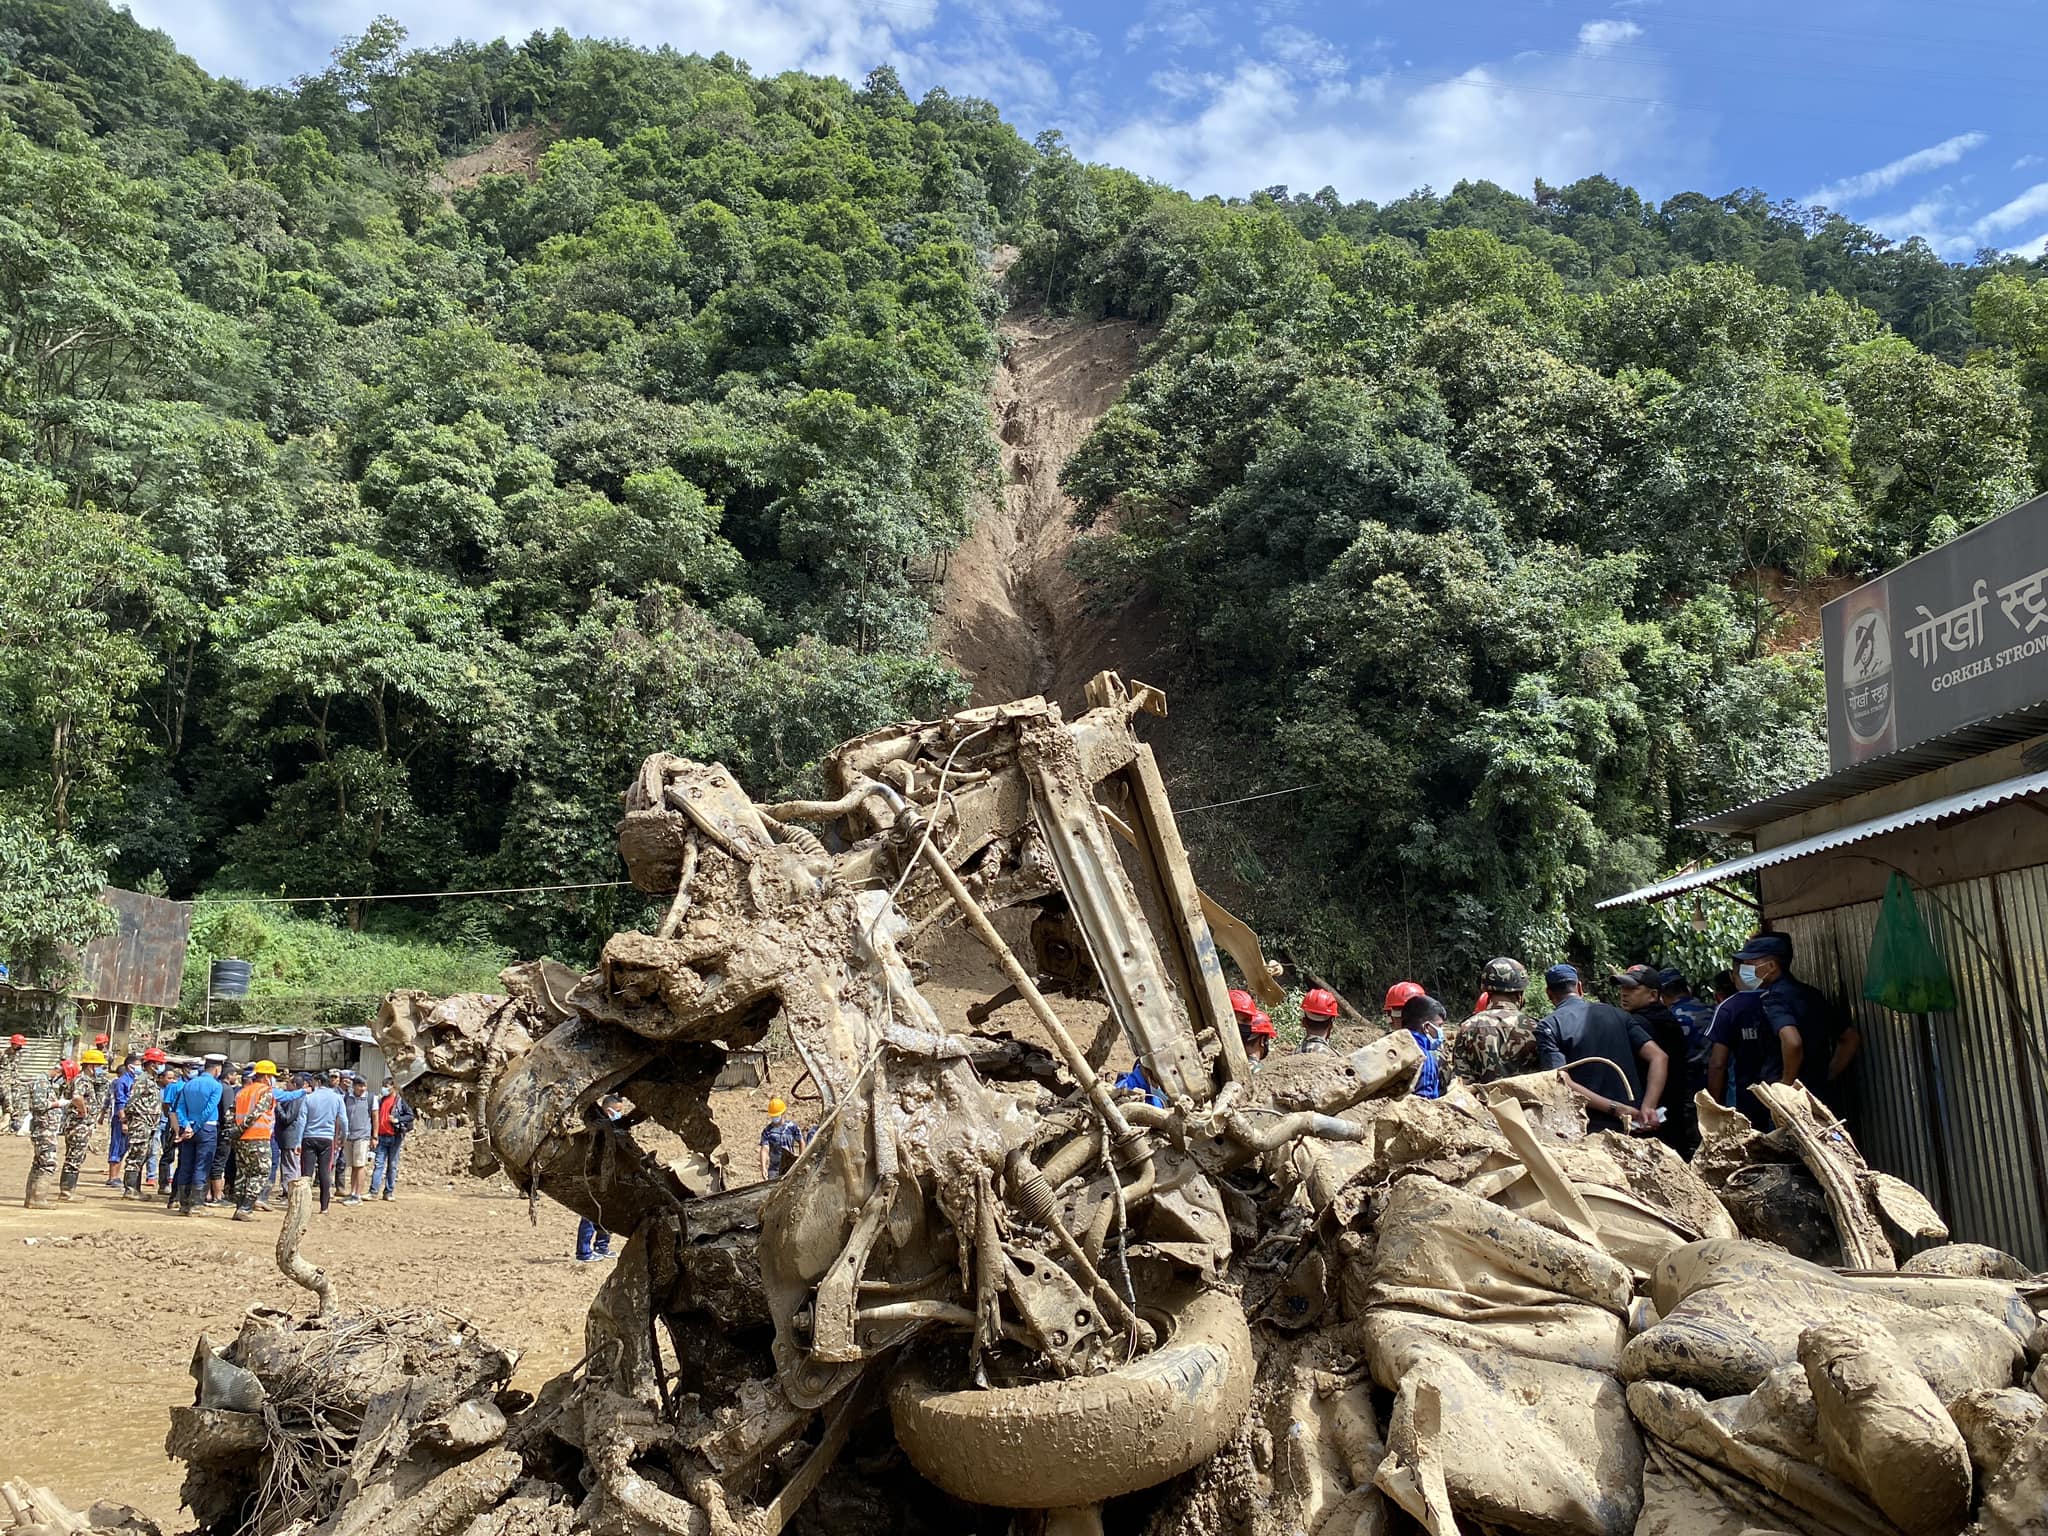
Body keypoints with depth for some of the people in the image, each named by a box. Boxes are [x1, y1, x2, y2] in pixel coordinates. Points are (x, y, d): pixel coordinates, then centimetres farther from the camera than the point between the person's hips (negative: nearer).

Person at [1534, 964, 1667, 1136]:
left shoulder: (1548, 1027, -4)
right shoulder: (1617, 1014, 10)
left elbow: (1563, 1083, -17)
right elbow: (1659, 1057, 0)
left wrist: (1615, 1108, -17)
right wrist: (1648, 1108, -10)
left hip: (1588, 1130, -4)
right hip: (1632, 1127, 4)